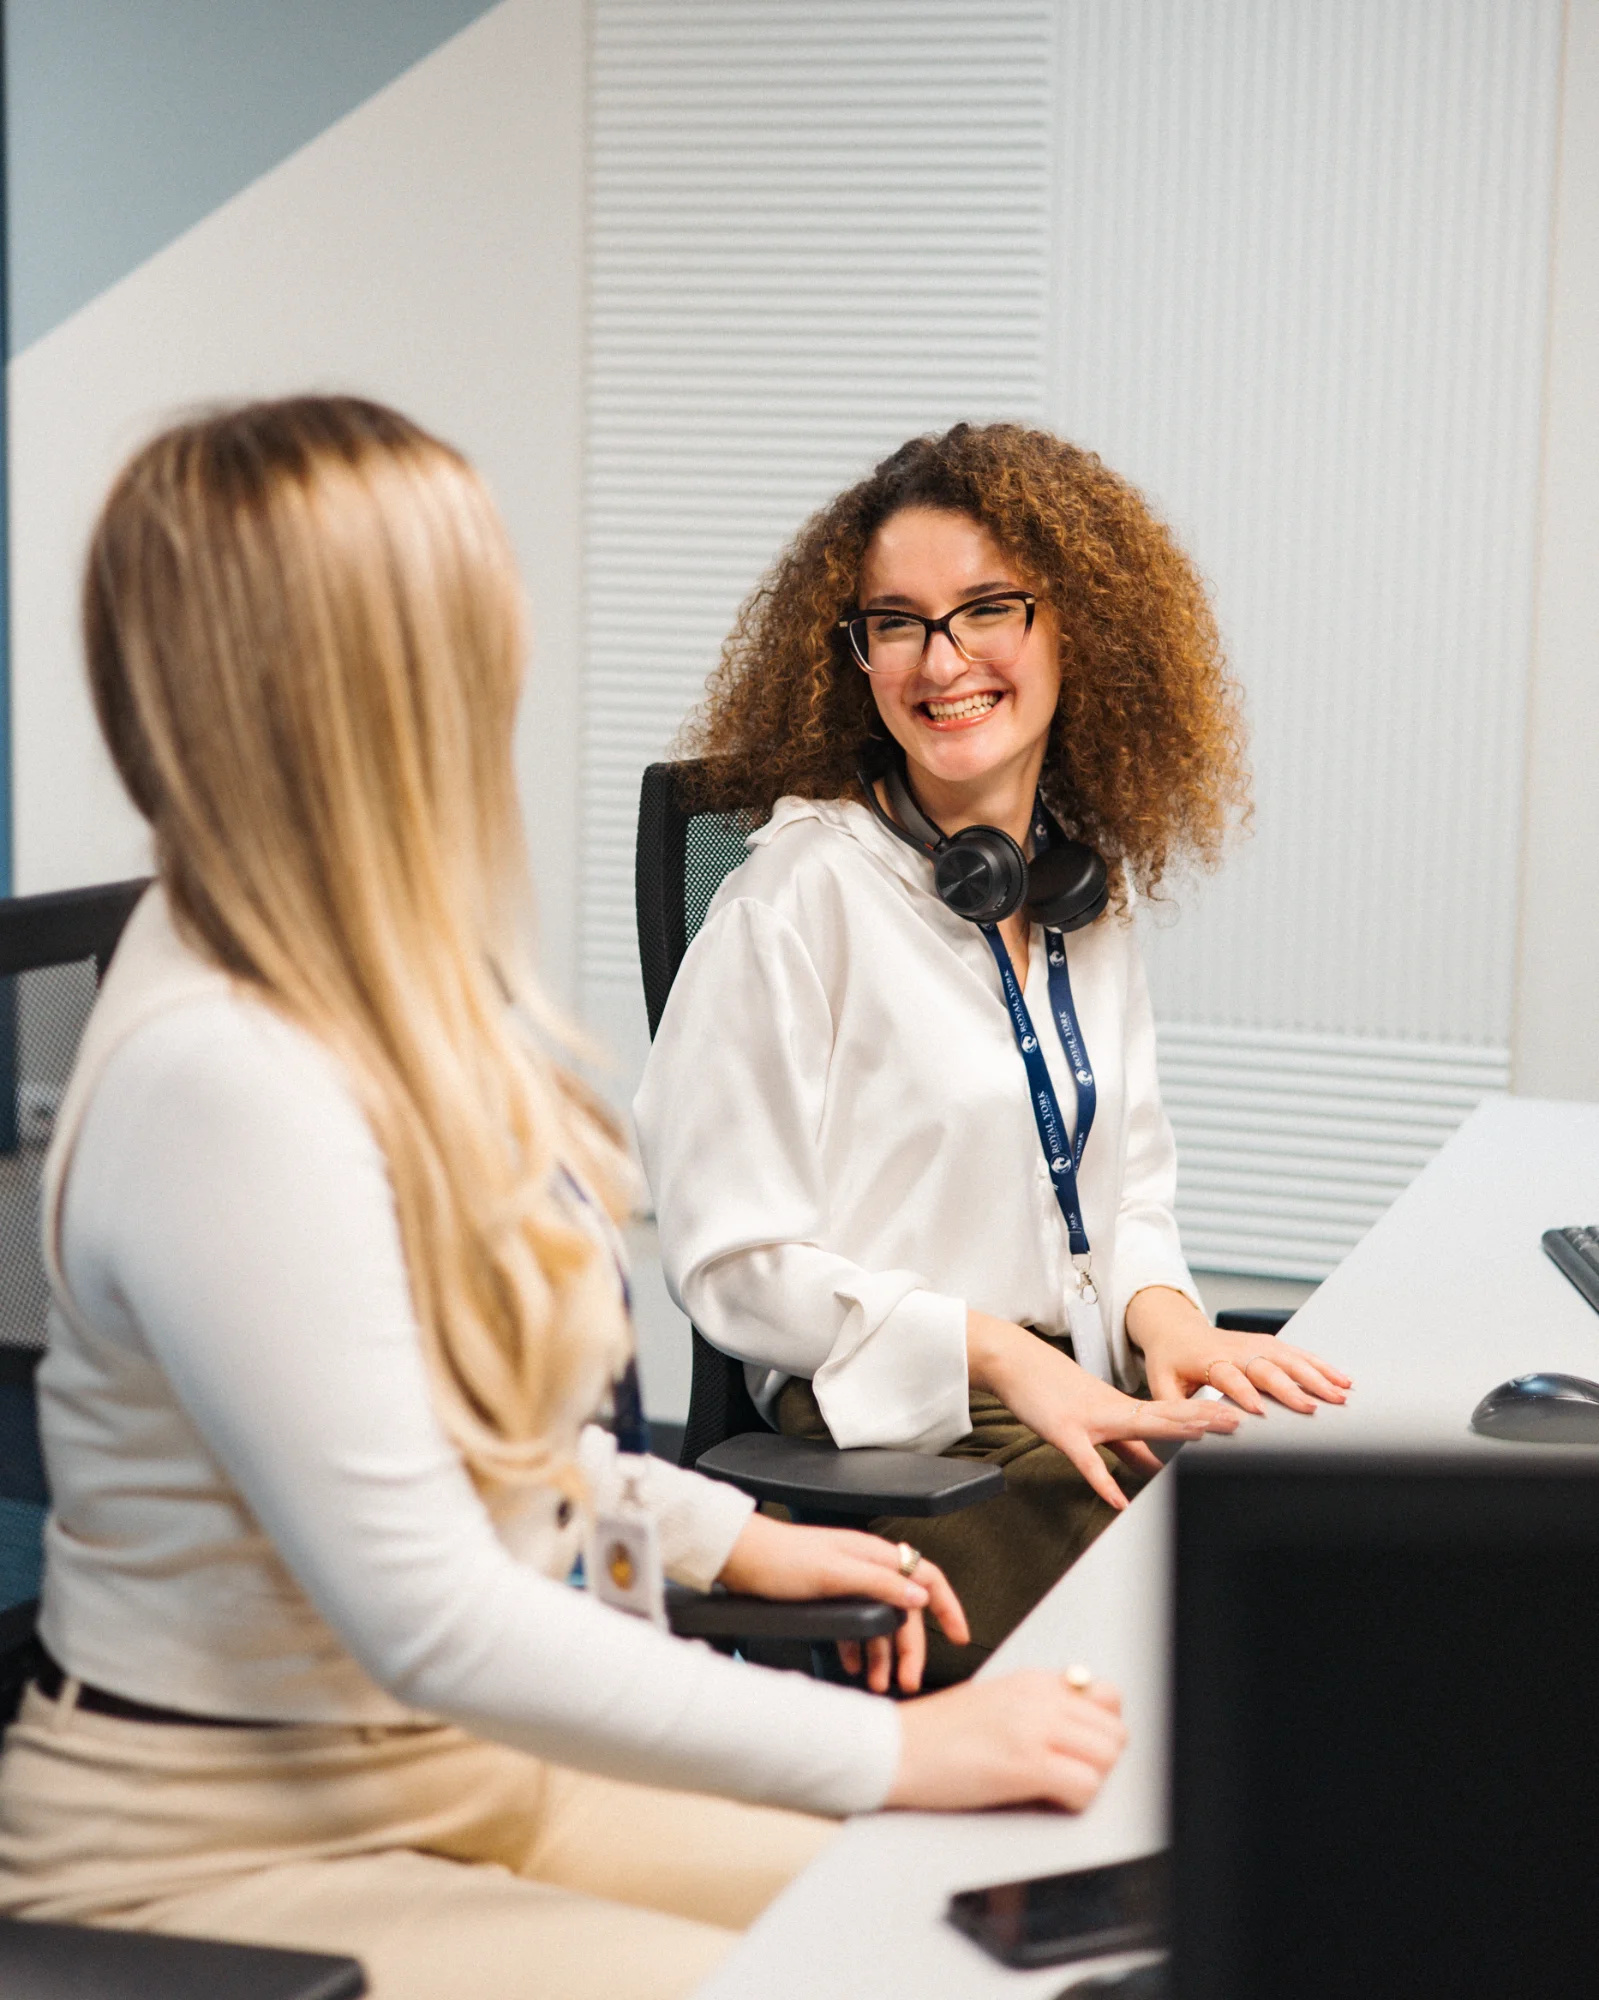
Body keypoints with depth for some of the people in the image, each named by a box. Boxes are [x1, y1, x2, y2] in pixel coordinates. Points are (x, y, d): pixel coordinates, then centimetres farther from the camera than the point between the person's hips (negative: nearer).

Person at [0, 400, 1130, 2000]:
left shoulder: (380, 998, 3)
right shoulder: (220, 1085, -26)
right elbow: (430, 1625, -27)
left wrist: (723, 1535, 12)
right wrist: (888, 1750, -24)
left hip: (461, 1757, 9)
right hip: (230, 1855, -9)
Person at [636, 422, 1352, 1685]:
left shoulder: (1090, 891, 13)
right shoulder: (801, 894, -8)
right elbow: (731, 1260, -9)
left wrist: (1164, 1317, -2)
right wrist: (999, 1356, -15)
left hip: (1092, 1402, 7)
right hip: (895, 1446, -7)